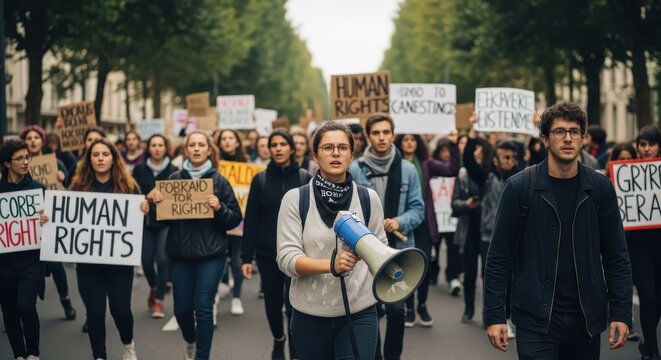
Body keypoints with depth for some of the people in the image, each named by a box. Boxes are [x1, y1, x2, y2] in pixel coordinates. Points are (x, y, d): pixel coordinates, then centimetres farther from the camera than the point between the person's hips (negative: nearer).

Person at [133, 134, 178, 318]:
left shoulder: (173, 171, -1)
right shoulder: (139, 169, 3)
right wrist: (147, 197, -15)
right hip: (145, 221, 2)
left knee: (163, 259, -11)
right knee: (146, 260, 4)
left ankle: (159, 300, 2)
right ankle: (154, 288, 36)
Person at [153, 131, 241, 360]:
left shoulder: (219, 181, -1)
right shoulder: (174, 179, 4)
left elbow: (235, 219, -1)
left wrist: (219, 208, -19)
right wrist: (156, 203, -11)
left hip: (211, 254, -2)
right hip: (179, 254, 2)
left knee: (203, 307, -6)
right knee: (182, 307, 8)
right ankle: (190, 341, 38)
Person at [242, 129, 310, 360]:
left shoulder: (305, 178, 0)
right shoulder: (260, 179, 2)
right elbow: (251, 220, 0)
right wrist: (246, 257, -4)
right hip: (268, 253, 2)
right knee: (272, 303, 11)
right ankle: (278, 339, 40)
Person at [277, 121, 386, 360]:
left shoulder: (368, 198, 1)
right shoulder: (295, 199, -4)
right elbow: (287, 258, -12)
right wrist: (331, 265, -25)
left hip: (359, 313, 0)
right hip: (311, 315, 0)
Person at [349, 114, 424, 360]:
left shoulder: (408, 169, -1)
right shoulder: (355, 170, -5)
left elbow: (418, 209, 1)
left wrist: (399, 222, -16)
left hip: (398, 249, 0)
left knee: (396, 309, 1)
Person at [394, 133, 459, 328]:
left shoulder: (426, 163, 4)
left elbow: (452, 170, -7)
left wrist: (453, 146, -16)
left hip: (423, 222, 2)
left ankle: (422, 305, 22)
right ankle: (409, 308, 20)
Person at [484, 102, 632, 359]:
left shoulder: (600, 188, 2)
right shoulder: (519, 187, -4)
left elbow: (617, 257, 4)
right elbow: (499, 257, -3)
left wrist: (621, 314, -3)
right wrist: (494, 316, -8)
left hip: (586, 320, 3)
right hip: (535, 321, -2)